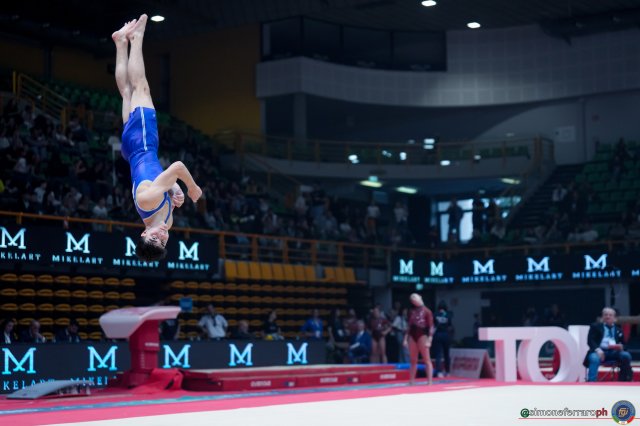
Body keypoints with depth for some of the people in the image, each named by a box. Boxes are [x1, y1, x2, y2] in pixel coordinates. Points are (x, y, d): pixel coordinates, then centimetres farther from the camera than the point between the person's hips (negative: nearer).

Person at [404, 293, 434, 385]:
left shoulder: (426, 311, -3)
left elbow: (431, 327, -6)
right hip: (412, 335, 6)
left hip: (422, 335, -6)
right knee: (413, 360, 9)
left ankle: (430, 381, -6)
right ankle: (411, 381, 13)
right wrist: (406, 338, 10)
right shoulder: (412, 311, 13)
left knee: (427, 360, -5)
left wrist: (429, 339, -14)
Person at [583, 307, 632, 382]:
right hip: (601, 351, -3)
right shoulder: (595, 327, 14)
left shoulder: (618, 330, 22)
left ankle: (624, 381, -16)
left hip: (614, 352, 3)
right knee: (594, 358, -36)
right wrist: (597, 349, -20)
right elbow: (590, 340, 2)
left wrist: (621, 347, -9)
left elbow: (623, 343, 18)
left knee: (626, 355, -26)